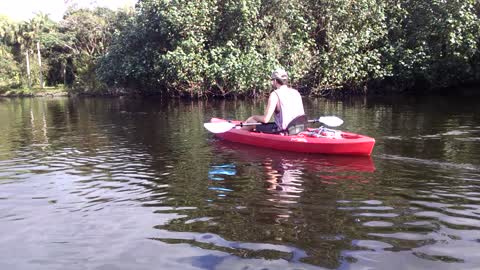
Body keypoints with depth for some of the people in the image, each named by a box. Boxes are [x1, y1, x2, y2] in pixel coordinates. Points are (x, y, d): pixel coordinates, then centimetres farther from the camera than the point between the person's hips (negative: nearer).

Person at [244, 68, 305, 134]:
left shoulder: (275, 94, -11)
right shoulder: (296, 92, 8)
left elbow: (265, 119, -14)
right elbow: (302, 115, 10)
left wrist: (255, 117, 7)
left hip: (282, 131, -7)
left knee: (250, 120, 13)